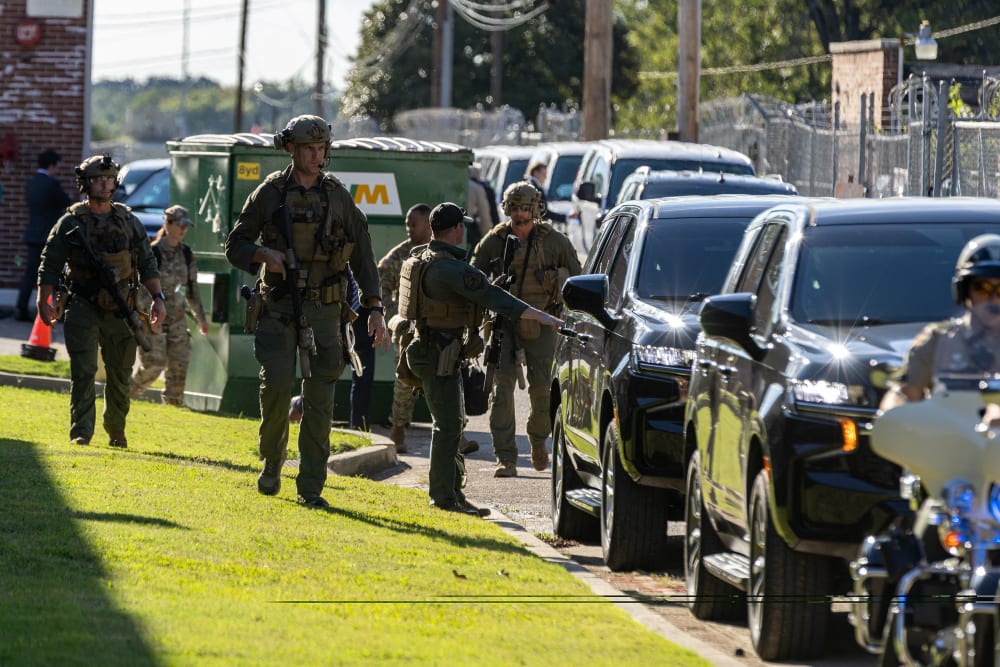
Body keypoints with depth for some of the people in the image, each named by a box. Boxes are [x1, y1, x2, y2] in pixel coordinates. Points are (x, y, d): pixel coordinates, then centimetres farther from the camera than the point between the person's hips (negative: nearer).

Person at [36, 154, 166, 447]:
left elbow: (147, 264, 13)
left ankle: (116, 432, 25)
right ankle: (81, 433, -14)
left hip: (120, 312, 3)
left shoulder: (129, 222, 8)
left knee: (120, 376, 9)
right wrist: (43, 302, -9)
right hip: (83, 310, -3)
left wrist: (158, 298, 4)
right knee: (83, 372, -13)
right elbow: (50, 264, 0)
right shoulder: (71, 222, 0)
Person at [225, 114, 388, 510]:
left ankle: (311, 488, 3)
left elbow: (362, 256, 8)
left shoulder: (338, 197, 5)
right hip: (279, 308, -1)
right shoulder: (269, 194, 1)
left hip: (323, 310, 1)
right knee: (277, 384, -16)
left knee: (319, 400, -2)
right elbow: (235, 246, 5)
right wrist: (264, 254, -17)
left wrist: (375, 309, 0)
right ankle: (272, 461, 8)